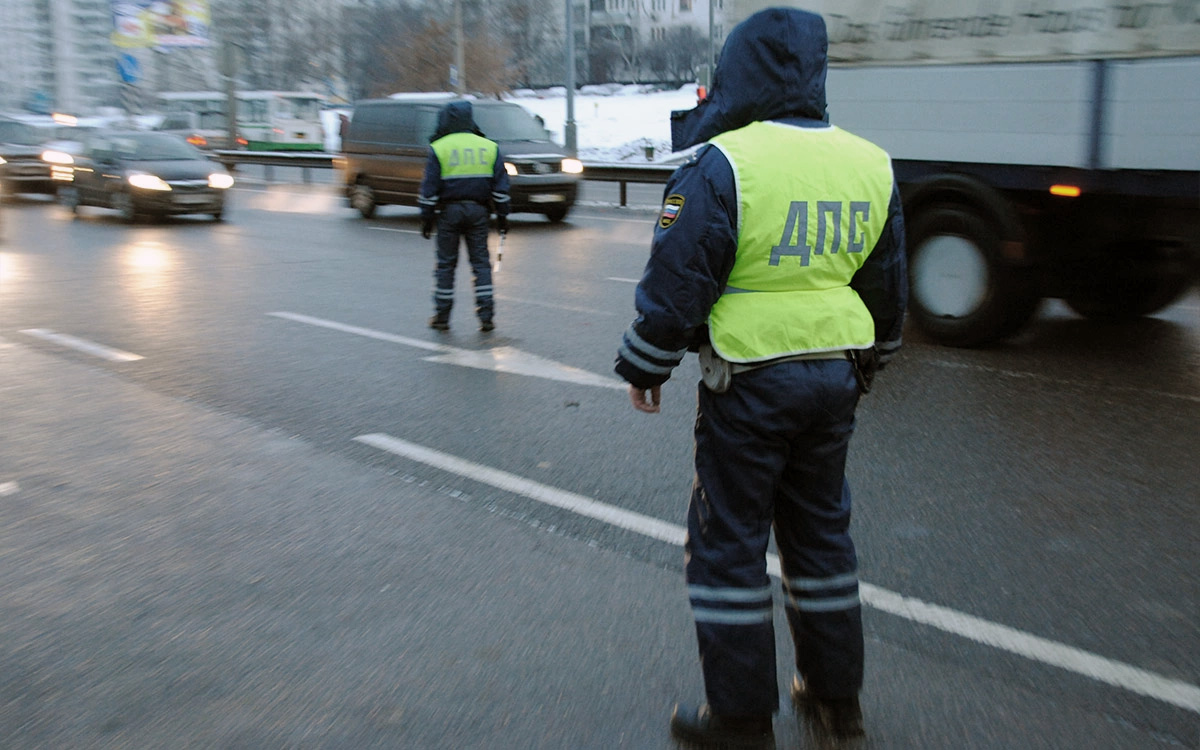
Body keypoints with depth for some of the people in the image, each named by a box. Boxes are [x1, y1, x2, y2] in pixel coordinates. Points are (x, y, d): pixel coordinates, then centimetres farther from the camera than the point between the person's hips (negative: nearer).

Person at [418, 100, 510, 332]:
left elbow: (430, 187, -5)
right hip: (478, 210, 2)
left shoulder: (439, 148, -3)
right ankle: (486, 317, 1)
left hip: (449, 211, -2)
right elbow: (501, 185, 5)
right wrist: (502, 215, 9)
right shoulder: (489, 147, 6)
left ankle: (442, 316, 11)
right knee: (480, 262, 6)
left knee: (446, 263, 6)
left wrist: (427, 217, 0)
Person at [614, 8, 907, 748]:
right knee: (821, 531, 20)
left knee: (728, 544, 7)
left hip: (749, 384, -6)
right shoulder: (872, 166, 6)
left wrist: (646, 365, 1)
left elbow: (677, 283, -13)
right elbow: (888, 290, 14)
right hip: (835, 379, 7)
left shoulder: (722, 164, -14)